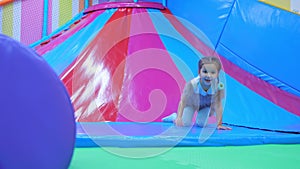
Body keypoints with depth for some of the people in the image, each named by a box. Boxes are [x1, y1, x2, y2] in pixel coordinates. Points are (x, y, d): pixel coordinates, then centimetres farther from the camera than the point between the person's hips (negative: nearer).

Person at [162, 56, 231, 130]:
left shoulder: (219, 86, -37)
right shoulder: (192, 84, -40)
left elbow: (218, 106, -30)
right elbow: (183, 101, -31)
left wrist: (219, 124, -32)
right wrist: (179, 117, -41)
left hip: (206, 105, 2)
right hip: (191, 103, -2)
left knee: (201, 124, -8)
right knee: (185, 124, -9)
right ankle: (174, 116, 25)